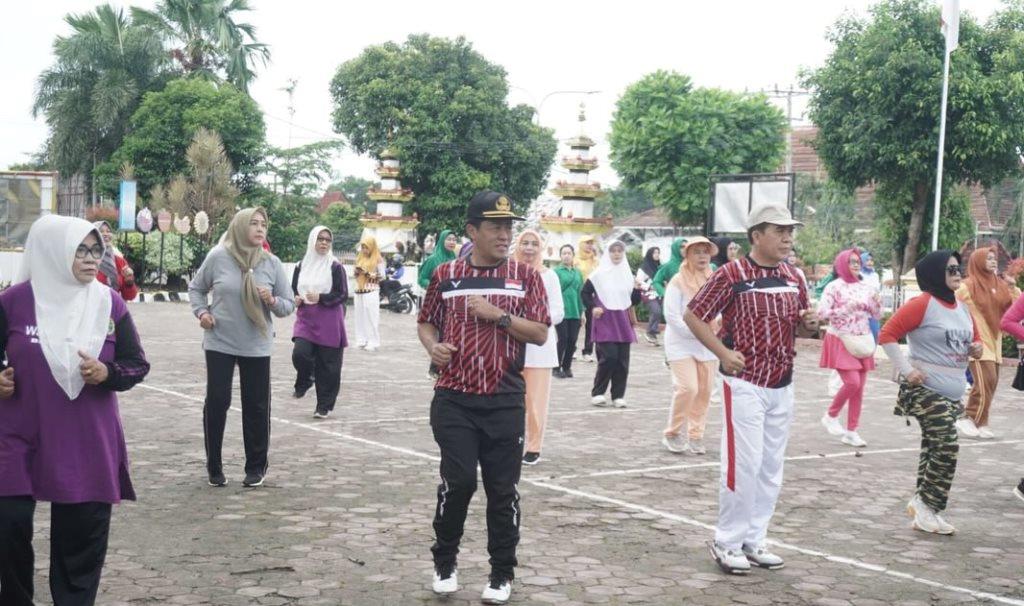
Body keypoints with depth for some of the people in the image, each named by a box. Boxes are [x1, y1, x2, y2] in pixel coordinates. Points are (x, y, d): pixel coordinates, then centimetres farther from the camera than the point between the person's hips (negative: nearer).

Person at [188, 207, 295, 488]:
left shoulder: (272, 263, -3)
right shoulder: (218, 257, -5)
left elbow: (289, 305, 2)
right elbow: (196, 288, 11)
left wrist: (272, 301, -18)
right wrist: (201, 312, -5)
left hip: (256, 347, 1)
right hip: (219, 344, -1)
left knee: (256, 406, 6)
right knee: (217, 401, 2)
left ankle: (256, 466, 20)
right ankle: (214, 466, 18)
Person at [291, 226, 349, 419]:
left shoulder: (335, 267, -3)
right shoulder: (301, 265, 8)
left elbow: (343, 294, -5)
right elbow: (293, 290, 17)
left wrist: (320, 298, -19)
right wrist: (296, 299, -6)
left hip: (328, 322, -3)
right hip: (305, 319, 3)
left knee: (327, 364, 0)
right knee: (299, 354, -17)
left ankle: (324, 406, 13)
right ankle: (305, 381, 16)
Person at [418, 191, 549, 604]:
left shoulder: (525, 276, 2)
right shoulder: (445, 275, 4)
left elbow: (540, 334, -2)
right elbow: (426, 323, 14)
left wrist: (499, 316, -15)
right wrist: (433, 347, -6)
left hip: (505, 402, 0)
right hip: (454, 400, 0)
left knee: (503, 489, 4)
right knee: (457, 482, -1)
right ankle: (445, 562, 21)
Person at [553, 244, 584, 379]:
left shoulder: (578, 273, 13)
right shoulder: (556, 271, 0)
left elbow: (581, 292, 14)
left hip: (575, 312, 4)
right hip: (561, 311, -4)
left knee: (572, 340, 2)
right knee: (563, 339, -7)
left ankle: (567, 366, 17)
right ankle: (557, 368, 5)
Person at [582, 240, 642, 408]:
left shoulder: (627, 274, 11)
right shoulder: (599, 274, -2)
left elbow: (634, 301, 15)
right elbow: (584, 292, 2)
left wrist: (637, 290, -3)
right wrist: (593, 307, -10)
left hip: (623, 322, 5)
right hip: (605, 321, -5)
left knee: (622, 360, 2)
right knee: (609, 357, -13)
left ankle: (618, 395, 11)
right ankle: (597, 393, 0)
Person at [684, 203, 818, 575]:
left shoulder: (793, 278, 9)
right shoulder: (732, 274, -11)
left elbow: (802, 325, 20)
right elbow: (693, 315, -8)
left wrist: (810, 324, -4)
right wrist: (723, 353, -14)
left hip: (782, 387, 7)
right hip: (745, 385, -7)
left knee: (771, 468, 12)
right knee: (743, 464, -7)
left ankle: (753, 540, 23)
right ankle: (727, 543, 7)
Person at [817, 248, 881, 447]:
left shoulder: (866, 287, 8)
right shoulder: (834, 287, -6)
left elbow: (877, 315, 12)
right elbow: (822, 312, -15)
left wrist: (877, 304, -9)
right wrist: (846, 309, -22)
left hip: (861, 342, 5)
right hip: (841, 341, -5)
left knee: (860, 387, 4)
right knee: (852, 382, -16)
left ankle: (851, 431, 12)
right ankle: (831, 416, 8)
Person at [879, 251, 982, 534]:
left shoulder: (962, 308, 13)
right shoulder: (922, 304, -12)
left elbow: (974, 339, 27)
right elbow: (887, 335, -14)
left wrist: (976, 349, 3)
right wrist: (906, 369, -18)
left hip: (953, 392, 8)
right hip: (925, 389, -8)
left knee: (935, 449, 10)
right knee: (947, 446, -14)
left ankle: (925, 511, 17)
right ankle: (924, 502, 2)